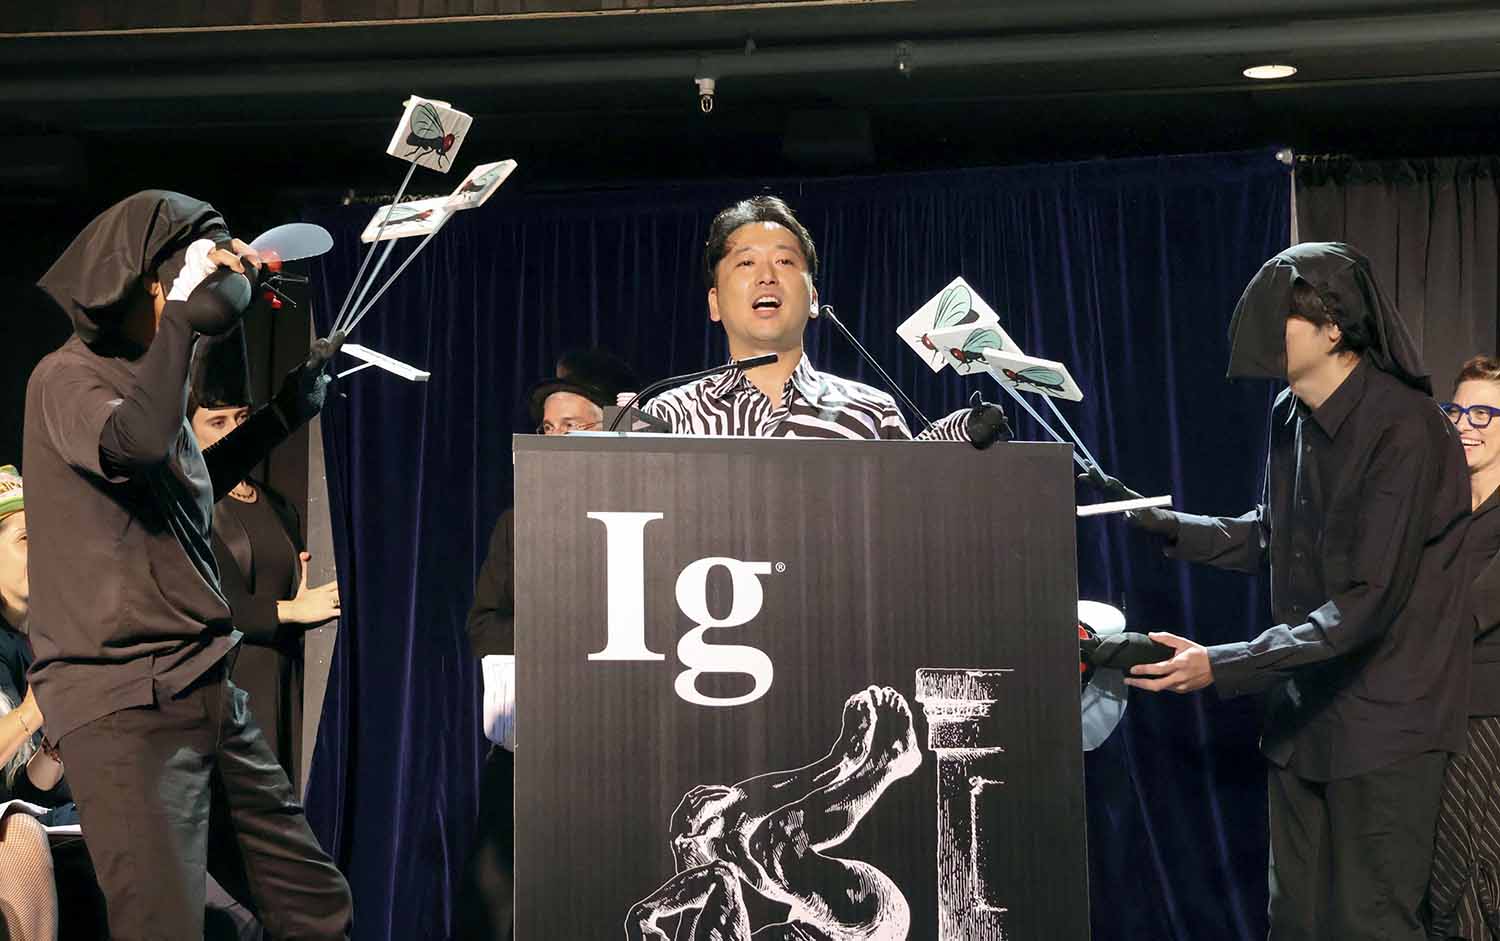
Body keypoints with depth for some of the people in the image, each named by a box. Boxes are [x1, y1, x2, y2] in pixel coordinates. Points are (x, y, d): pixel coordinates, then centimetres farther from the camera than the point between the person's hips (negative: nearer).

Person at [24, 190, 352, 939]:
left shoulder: (142, 375, 17)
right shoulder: (68, 378, -7)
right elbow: (137, 444, -31)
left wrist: (288, 408, 30)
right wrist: (184, 309, -20)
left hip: (207, 696, 9)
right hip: (128, 709, -9)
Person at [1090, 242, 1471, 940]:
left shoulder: (1406, 432, -21)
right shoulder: (1290, 416, 6)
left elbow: (1367, 601, -25)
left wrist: (1224, 667, -30)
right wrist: (1166, 526, 4)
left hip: (1383, 722, -8)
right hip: (1303, 711, 8)